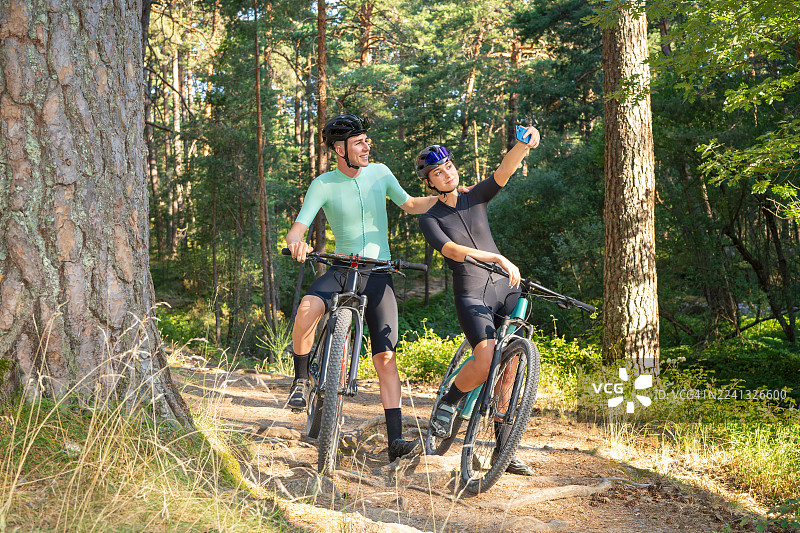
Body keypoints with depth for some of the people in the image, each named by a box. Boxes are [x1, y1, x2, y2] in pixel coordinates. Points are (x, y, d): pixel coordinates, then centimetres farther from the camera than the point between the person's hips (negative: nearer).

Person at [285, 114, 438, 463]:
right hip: (342, 270, -1)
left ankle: (395, 438, -6)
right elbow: (297, 228, -11)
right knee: (307, 308, -34)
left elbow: (411, 205, 15)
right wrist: (296, 242, -36)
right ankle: (301, 379, -10)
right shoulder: (324, 185, -4)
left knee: (385, 357, -8)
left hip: (379, 275, 2)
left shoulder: (380, 173, 4)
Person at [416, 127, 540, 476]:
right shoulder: (430, 220, -1)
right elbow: (453, 250, -19)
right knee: (486, 361, -25)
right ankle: (448, 403, 4)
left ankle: (503, 449, 7)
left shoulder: (476, 198, 9)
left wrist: (524, 145, -31)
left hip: (506, 288, 4)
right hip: (471, 294, -4)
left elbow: (504, 170, -9)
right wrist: (497, 259, -35)